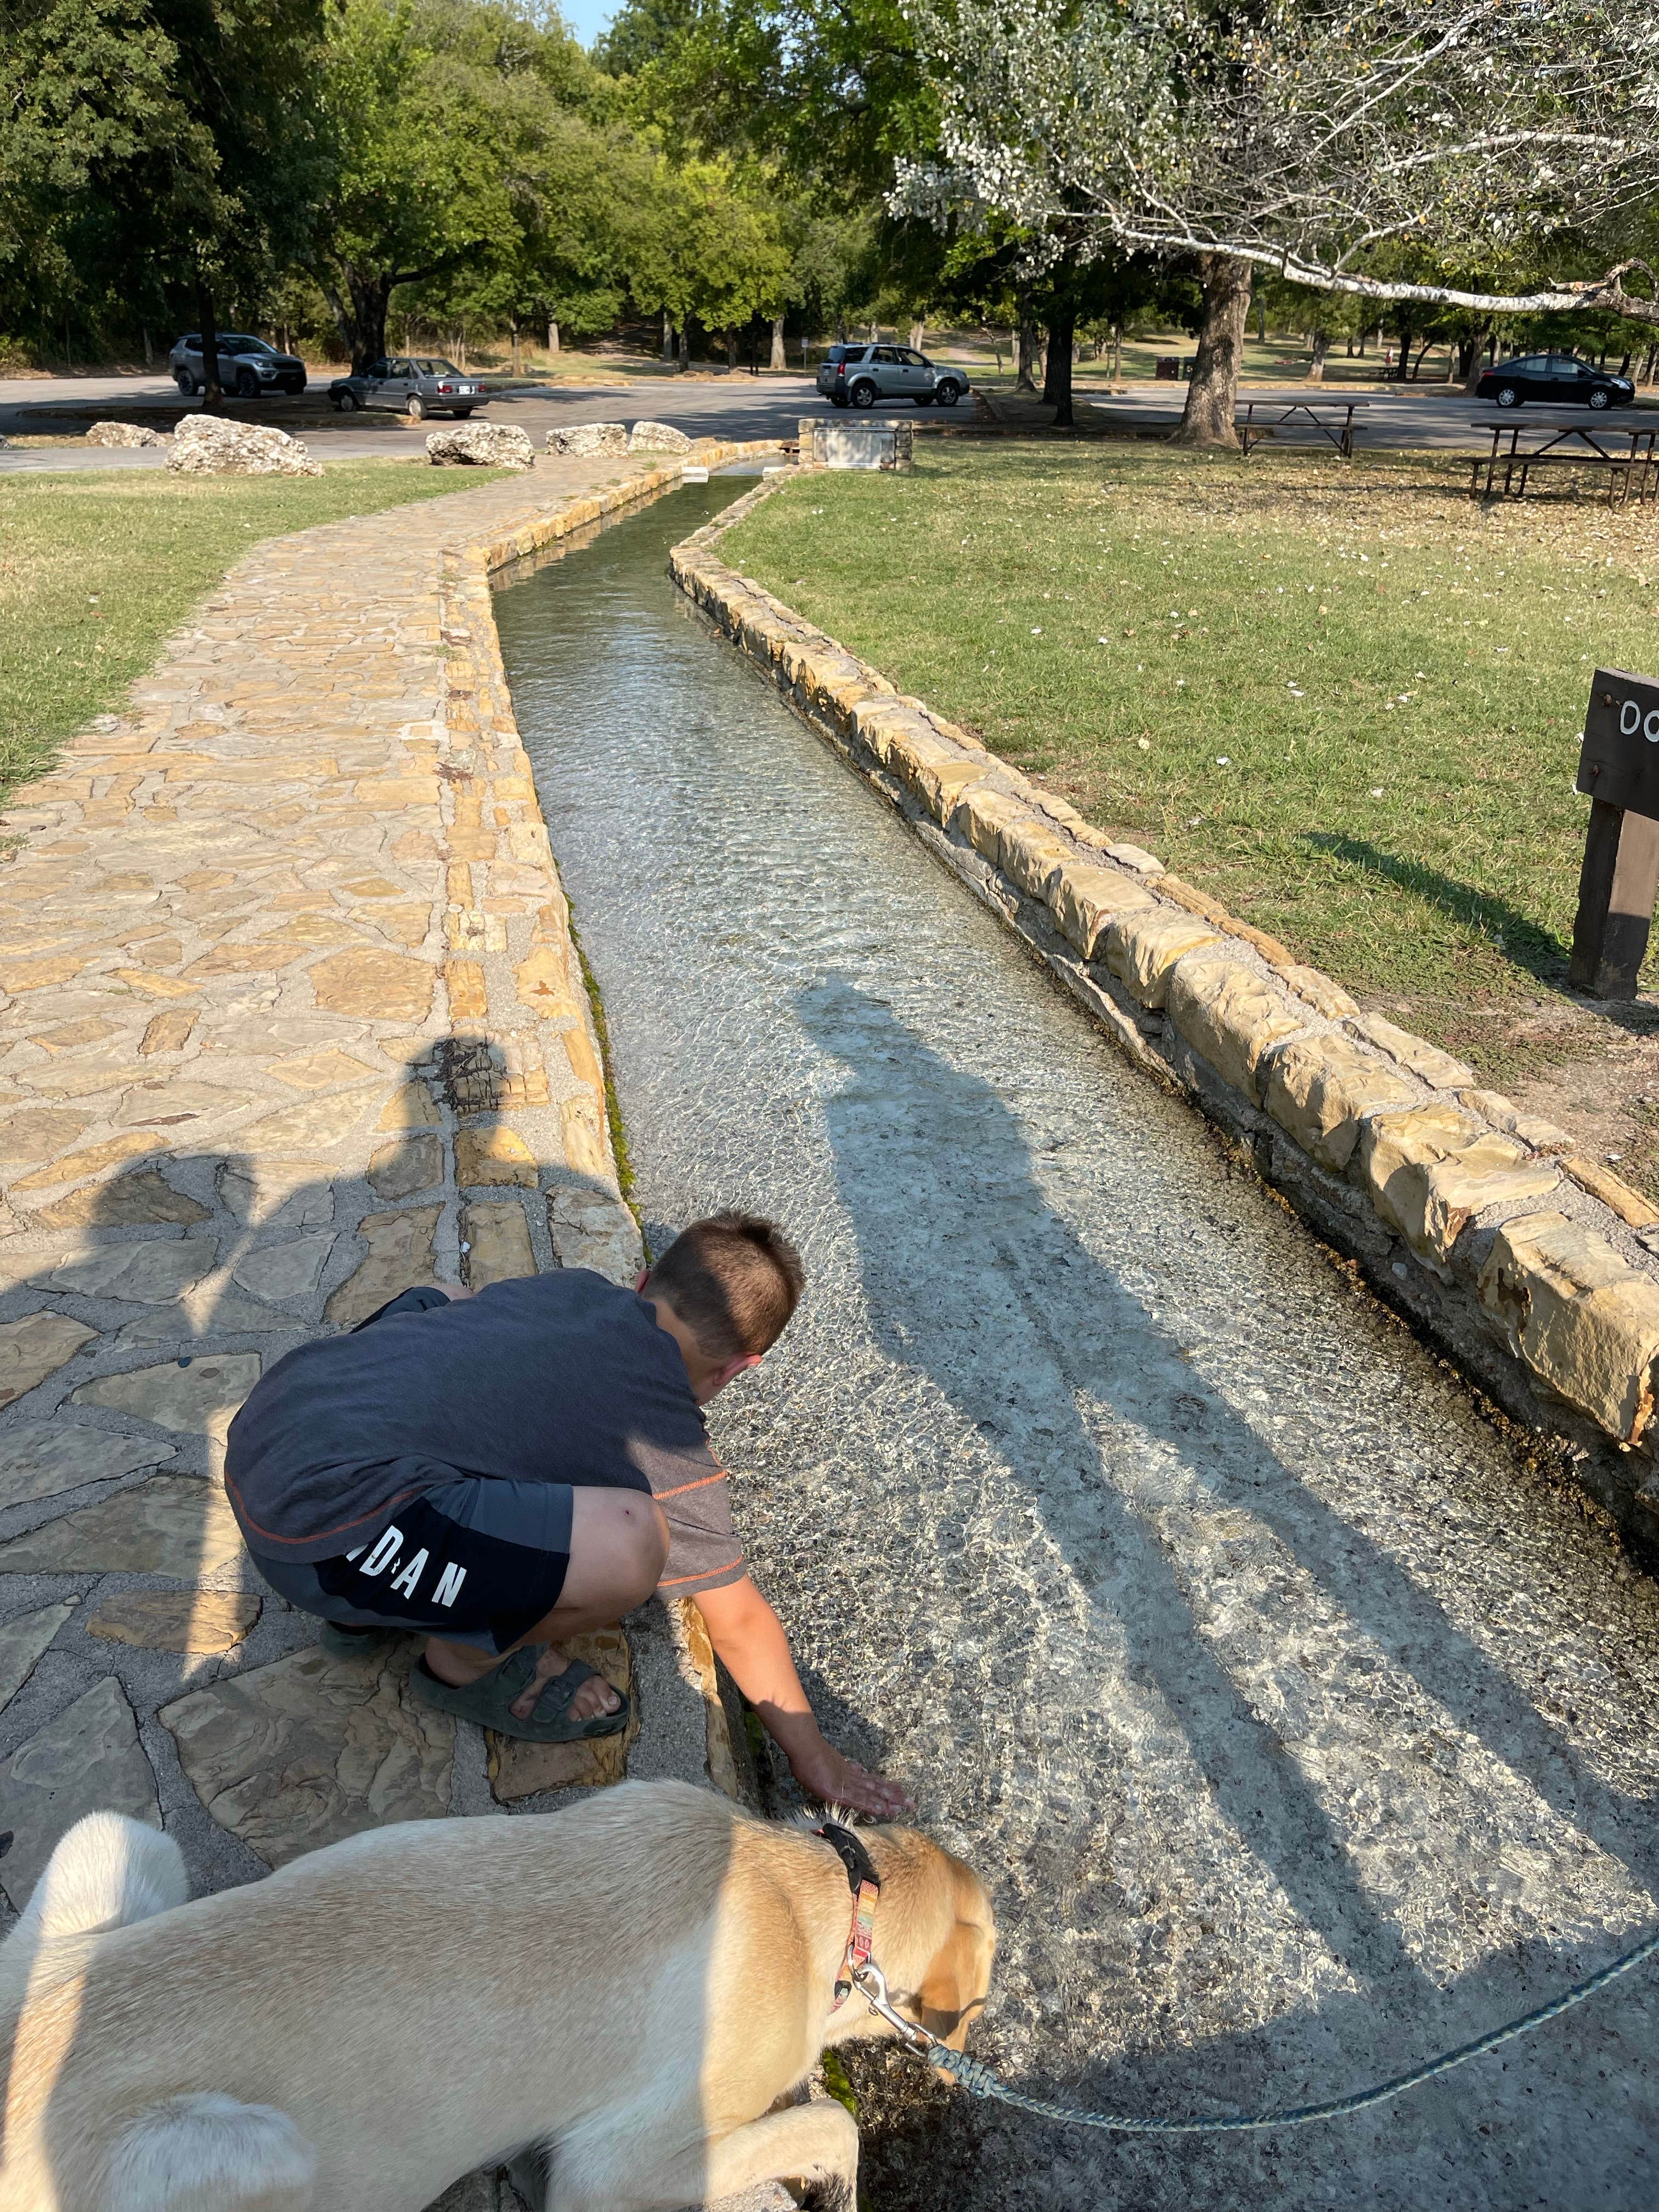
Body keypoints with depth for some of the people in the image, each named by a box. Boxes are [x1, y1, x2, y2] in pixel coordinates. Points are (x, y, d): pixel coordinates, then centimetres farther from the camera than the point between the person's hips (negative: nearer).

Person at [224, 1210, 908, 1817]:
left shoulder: (571, 1284, 17)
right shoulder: (671, 1451, -2)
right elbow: (740, 1626, 8)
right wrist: (815, 1761, 23)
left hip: (265, 1419, 9)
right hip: (319, 1530, -9)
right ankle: (461, 1662, 12)